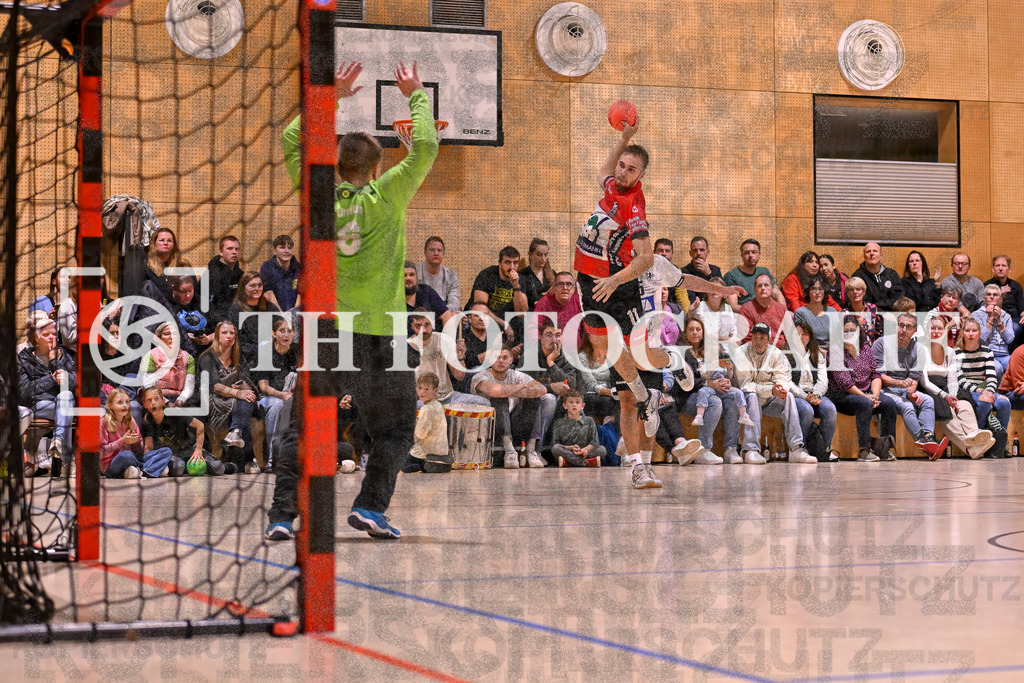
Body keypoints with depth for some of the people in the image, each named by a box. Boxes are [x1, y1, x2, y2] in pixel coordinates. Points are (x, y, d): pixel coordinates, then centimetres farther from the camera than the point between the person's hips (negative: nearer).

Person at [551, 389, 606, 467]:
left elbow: (594, 442, 5)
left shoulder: (589, 421, 13)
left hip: (584, 453, 1)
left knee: (602, 450, -24)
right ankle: (586, 462, -39)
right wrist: (571, 448, -16)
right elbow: (555, 443, 0)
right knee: (555, 448, -31)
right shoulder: (559, 423, 10)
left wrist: (585, 449, -17)